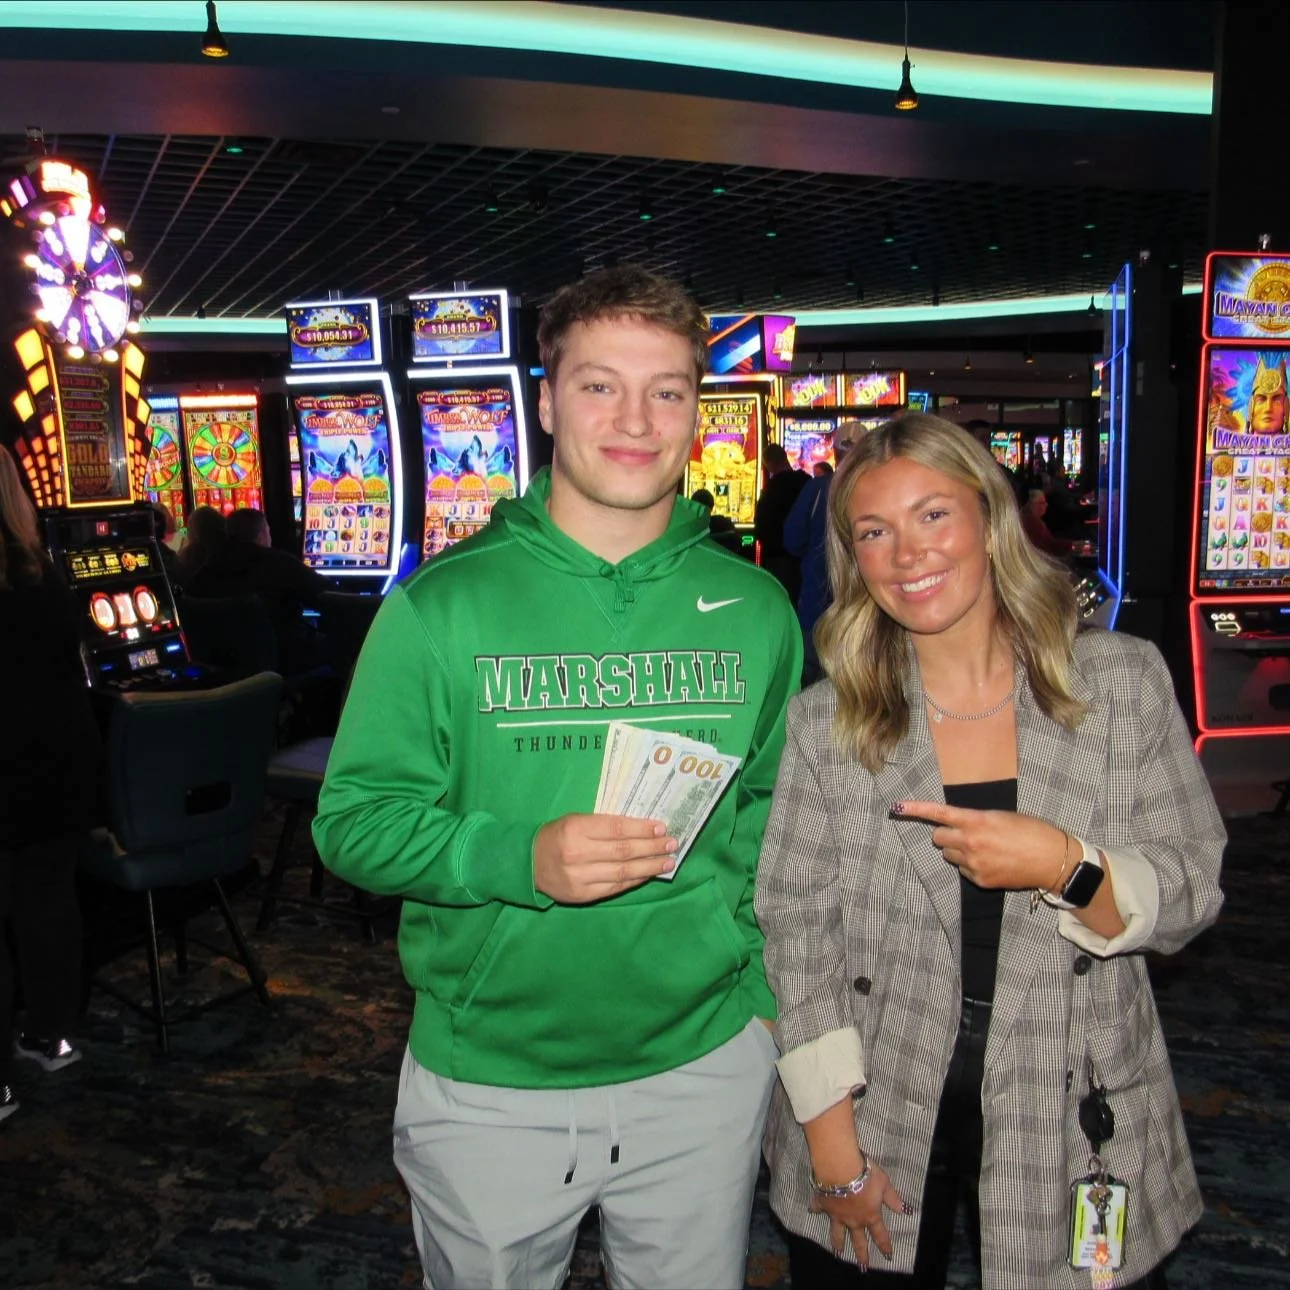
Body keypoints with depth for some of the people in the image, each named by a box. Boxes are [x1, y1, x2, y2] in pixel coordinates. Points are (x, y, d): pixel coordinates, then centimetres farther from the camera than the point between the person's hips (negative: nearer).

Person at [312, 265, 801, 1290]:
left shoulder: (754, 609, -1)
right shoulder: (446, 606, -10)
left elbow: (775, 808, 9)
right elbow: (354, 821, -9)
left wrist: (764, 984, 1)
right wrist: (522, 859, -25)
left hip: (704, 1069, 2)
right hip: (486, 1083, -1)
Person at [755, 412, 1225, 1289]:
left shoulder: (1123, 682, -5)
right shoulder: (825, 723, -6)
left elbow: (1191, 897, -3)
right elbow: (795, 928, -5)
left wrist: (1069, 869, -23)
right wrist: (833, 1145, -7)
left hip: (1076, 1131, 0)